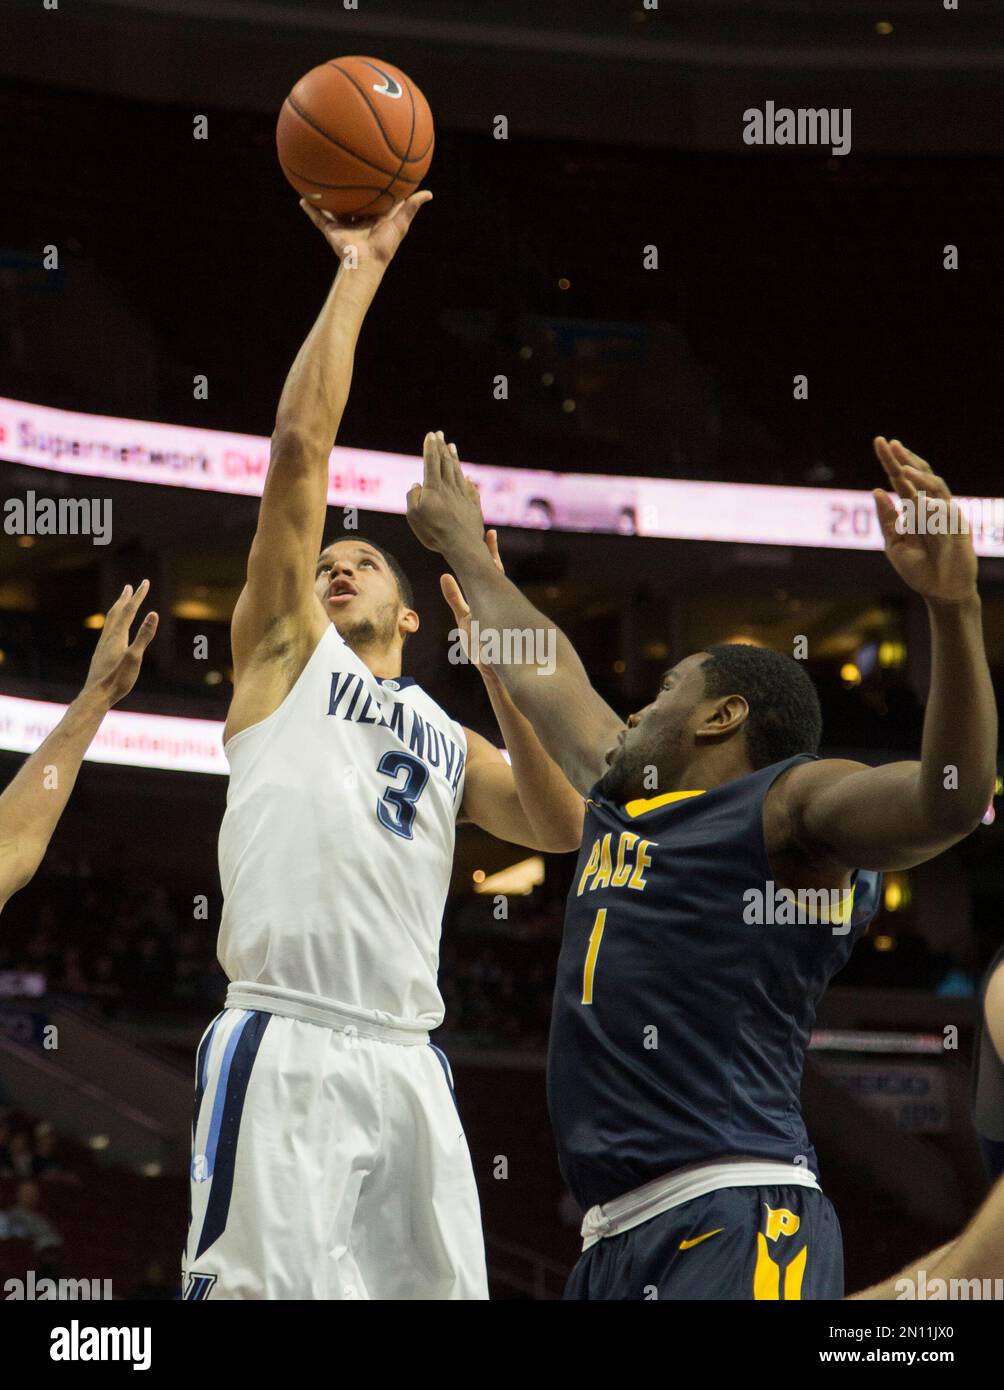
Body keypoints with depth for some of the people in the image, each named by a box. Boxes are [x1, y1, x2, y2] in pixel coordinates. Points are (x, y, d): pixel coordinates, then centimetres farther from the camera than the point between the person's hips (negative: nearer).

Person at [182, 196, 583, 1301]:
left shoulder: (452, 743, 29)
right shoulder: (286, 655, 17)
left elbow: (565, 827, 10)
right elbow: (301, 443, 9)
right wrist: (359, 272, 11)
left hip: (408, 1063, 5)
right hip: (284, 1048, -5)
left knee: (437, 1292, -1)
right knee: (265, 1290, -16)